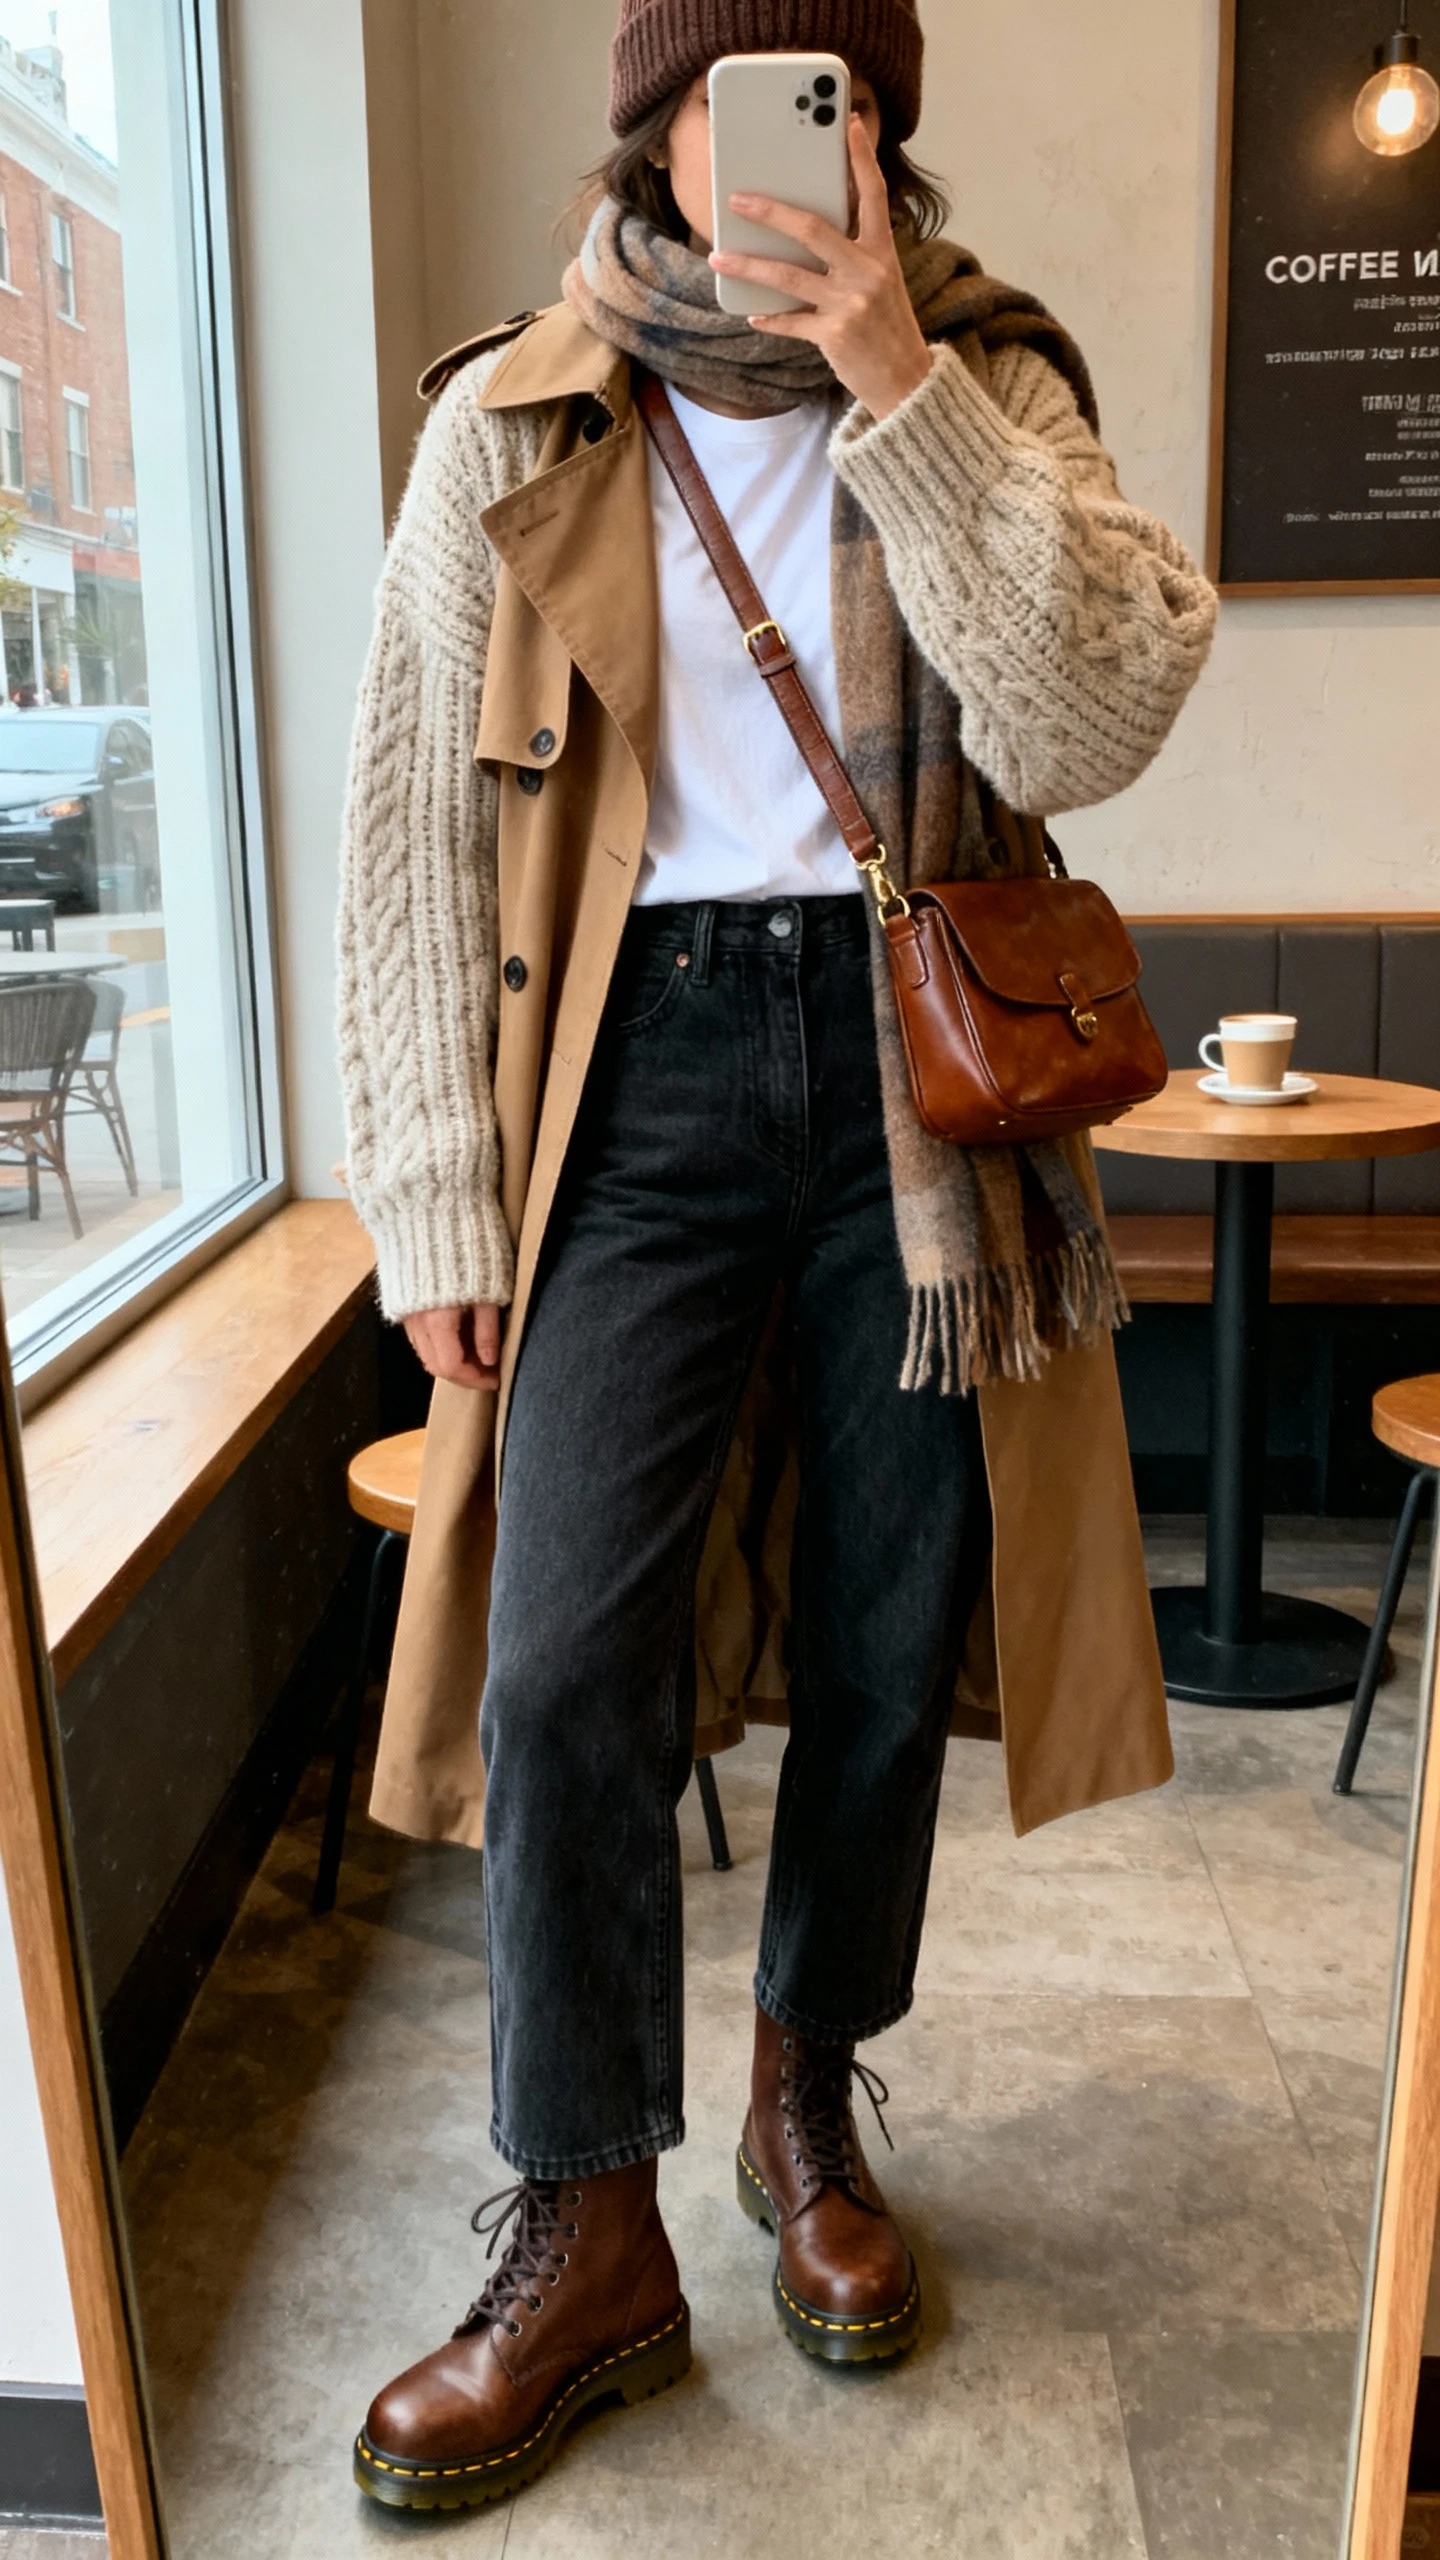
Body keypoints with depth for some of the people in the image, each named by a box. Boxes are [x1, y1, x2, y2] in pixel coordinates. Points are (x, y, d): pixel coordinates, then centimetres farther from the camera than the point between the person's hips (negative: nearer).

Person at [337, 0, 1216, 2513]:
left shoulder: (983, 387, 6)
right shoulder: (509, 426, 4)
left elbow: (1084, 727, -11)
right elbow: (418, 829, 2)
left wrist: (894, 386, -16)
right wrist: (441, 1200, -3)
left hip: (913, 1055, 1)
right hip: (645, 1056, -1)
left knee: (887, 1648, 8)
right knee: (566, 1657, -9)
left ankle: (811, 2103, 33)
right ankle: (587, 2232, 12)